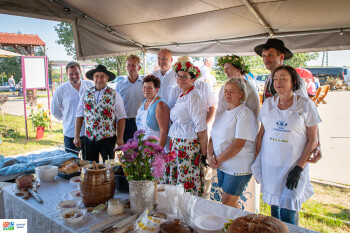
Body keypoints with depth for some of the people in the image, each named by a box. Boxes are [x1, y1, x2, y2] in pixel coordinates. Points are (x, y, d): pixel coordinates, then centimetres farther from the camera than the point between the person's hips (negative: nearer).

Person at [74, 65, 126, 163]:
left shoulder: (114, 95, -2)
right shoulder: (86, 94, 6)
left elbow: (121, 118, -2)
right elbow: (79, 116, 8)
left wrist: (120, 137, -6)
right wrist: (76, 136, 5)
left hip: (107, 138, -2)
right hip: (89, 138, 3)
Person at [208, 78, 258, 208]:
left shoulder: (245, 114, -13)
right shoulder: (222, 114, 12)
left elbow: (238, 144, -20)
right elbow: (213, 137, 12)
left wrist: (218, 160, -14)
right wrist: (209, 156, -5)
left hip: (239, 168, -7)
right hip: (222, 166, 7)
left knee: (228, 205, -2)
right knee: (232, 203, 15)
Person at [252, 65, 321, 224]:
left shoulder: (306, 105, -5)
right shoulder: (268, 104, 4)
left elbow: (313, 140, -4)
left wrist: (299, 168, -11)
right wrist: (257, 162, 4)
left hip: (293, 165, -3)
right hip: (269, 165, 3)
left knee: (287, 214, -2)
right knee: (274, 207, 15)